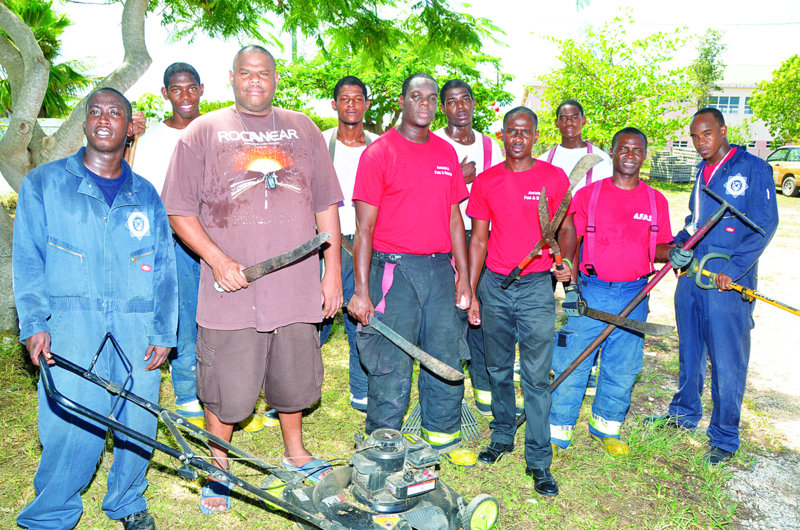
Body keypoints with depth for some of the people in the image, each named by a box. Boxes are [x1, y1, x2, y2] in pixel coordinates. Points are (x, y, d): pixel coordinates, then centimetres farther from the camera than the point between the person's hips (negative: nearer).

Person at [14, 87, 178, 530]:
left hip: (138, 325, 2)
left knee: (138, 422, 2)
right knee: (69, 423, -8)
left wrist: (163, 334, 3)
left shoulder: (145, 195, 16)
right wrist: (34, 323, -8)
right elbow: (27, 259, 5)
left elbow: (164, 267, 12)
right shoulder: (43, 183, 12)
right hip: (71, 322, -1)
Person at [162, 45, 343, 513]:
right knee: (225, 388, 6)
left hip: (296, 286, 2)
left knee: (295, 378, 15)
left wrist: (333, 270, 5)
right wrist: (218, 259, -12)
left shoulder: (303, 130, 12)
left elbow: (326, 204, 11)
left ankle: (296, 453, 39)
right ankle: (218, 469, 30)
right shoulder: (204, 131, 5)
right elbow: (180, 211, 1)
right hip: (231, 290, -2)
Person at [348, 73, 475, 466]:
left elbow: (454, 218, 15)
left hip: (439, 270, 5)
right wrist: (361, 289, -13)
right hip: (394, 269, -5)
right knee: (393, 364, 1)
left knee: (447, 357, 12)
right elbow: (364, 227, -8)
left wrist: (463, 275, 11)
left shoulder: (446, 153, 12)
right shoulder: (379, 152, -4)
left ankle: (443, 436, 31)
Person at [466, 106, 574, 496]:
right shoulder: (486, 181, 6)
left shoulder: (554, 178, 0)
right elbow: (479, 239, 8)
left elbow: (566, 229, 6)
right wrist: (471, 293, 5)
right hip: (494, 285, 3)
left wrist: (566, 260, -16)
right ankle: (502, 437, 32)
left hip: (537, 287, -2)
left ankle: (538, 460, 10)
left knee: (536, 376, -1)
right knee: (498, 369, 14)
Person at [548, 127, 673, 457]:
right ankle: (557, 432, 13)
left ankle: (606, 427, 31)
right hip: (590, 293, -2)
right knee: (572, 363, -2)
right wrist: (572, 284, -12)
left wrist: (674, 254, -9)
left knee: (623, 368, 10)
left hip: (634, 296, 3)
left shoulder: (656, 201, 10)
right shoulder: (588, 194, 3)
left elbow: (660, 248, 14)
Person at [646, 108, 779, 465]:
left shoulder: (754, 168, -6)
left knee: (727, 361, 1)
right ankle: (685, 412, 37)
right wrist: (678, 243, 5)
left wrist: (733, 269, -18)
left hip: (728, 282, -6)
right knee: (689, 351, 18)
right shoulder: (702, 171, 14)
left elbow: (765, 225, -11)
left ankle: (724, 438, 16)